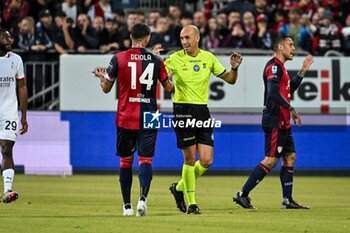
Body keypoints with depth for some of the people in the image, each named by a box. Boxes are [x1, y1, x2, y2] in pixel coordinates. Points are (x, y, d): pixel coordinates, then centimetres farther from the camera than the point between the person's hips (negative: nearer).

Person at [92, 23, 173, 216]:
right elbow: (168, 87, 11)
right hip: (148, 118, 0)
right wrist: (172, 78, 34)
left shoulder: (118, 59, -3)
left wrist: (102, 76, 27)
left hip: (125, 119, 0)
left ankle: (127, 205, 13)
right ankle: (143, 197, -23)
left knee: (125, 161, 11)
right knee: (145, 159, 0)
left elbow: (106, 88, 6)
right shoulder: (156, 60, 0)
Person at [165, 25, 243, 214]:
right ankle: (191, 203, 8)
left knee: (206, 161, -1)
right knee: (190, 158, -4)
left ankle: (179, 188, 22)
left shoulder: (208, 58, 7)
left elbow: (230, 79, 13)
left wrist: (234, 68, -7)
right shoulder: (175, 59, -4)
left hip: (202, 110, 4)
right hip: (183, 110, -4)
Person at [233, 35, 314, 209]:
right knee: (271, 160, -11)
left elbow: (289, 89, 30)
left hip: (282, 123, 11)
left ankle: (287, 200, 11)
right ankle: (242, 194, -9)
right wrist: (291, 108, -21)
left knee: (290, 157, 9)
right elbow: (273, 93, -25)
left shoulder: (280, 67, 19)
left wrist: (303, 71, 25)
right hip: (274, 121, -11)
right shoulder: (274, 66, -13)